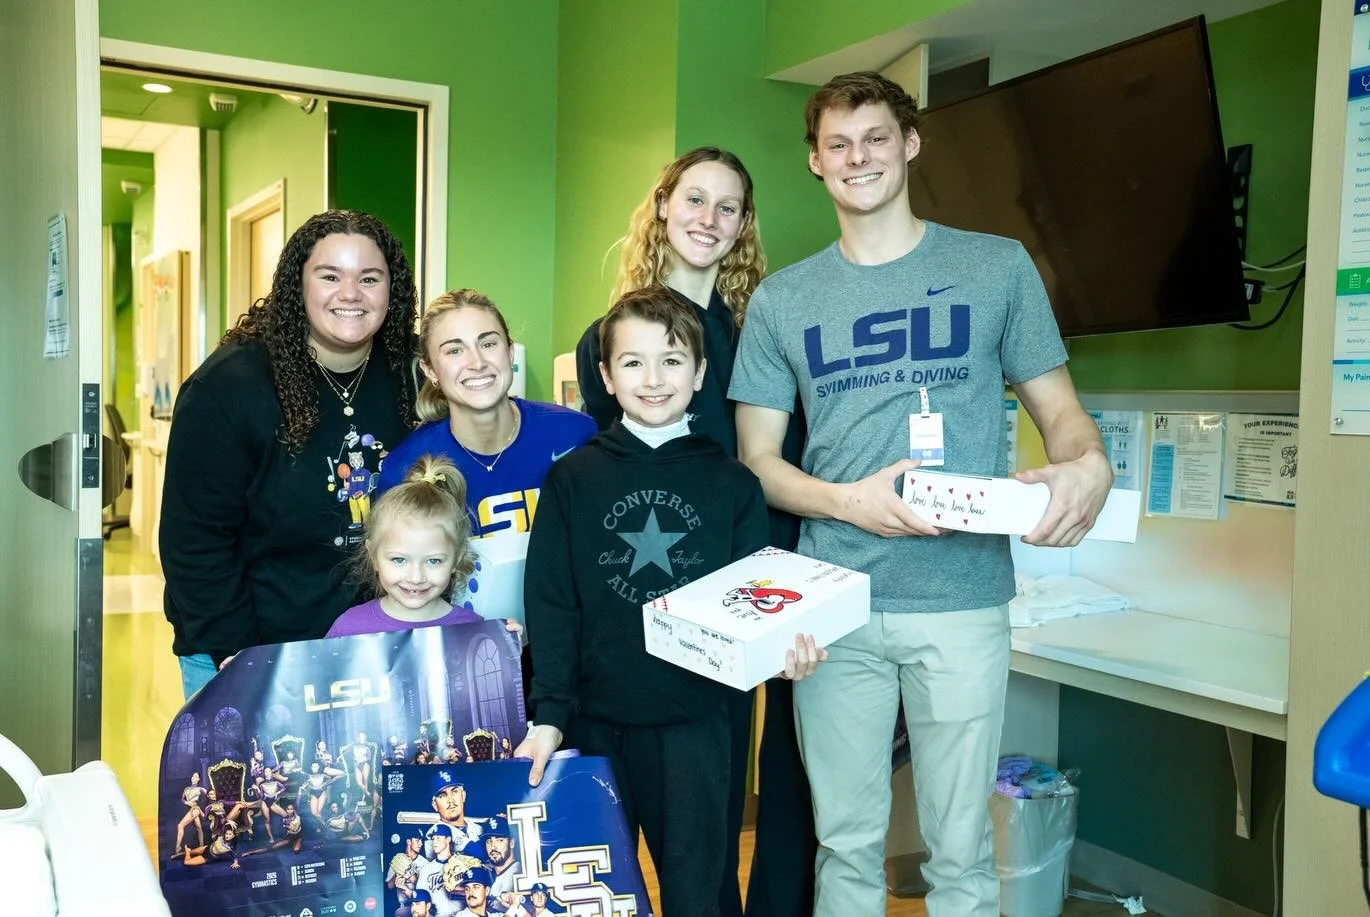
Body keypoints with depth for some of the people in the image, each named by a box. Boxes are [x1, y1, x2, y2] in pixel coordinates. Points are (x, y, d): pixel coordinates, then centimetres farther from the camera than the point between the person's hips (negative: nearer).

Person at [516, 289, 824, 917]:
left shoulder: (733, 484, 1)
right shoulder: (572, 478, 0)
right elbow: (550, 602, -2)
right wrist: (550, 713, -9)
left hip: (694, 722, 0)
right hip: (595, 720, 0)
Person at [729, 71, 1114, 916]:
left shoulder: (997, 267, 5)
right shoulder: (782, 300, 8)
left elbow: (1060, 410, 8)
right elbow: (757, 459, 7)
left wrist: (1088, 465, -16)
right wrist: (849, 501, -12)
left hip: (963, 599, -1)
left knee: (960, 847, 8)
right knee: (846, 841, 12)